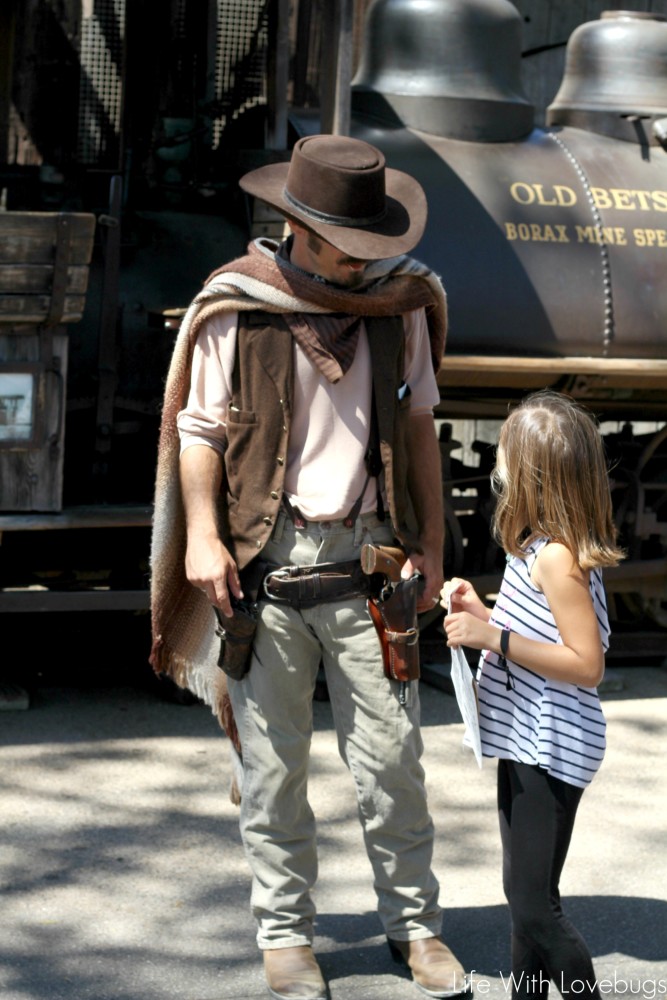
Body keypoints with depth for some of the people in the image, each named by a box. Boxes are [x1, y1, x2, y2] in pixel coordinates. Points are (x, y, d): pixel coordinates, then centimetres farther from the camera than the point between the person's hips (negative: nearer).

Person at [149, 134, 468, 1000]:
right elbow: (199, 430, 0)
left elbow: (417, 424, 13)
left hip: (367, 555, 2)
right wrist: (201, 534, -12)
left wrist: (431, 540, 10)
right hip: (265, 561, -2)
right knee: (272, 755, 7)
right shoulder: (234, 309, -3)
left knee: (391, 750, 5)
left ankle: (413, 921, 22)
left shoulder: (400, 302, 6)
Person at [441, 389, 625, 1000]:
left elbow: (586, 665, -25)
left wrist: (495, 639, -26)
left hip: (550, 753, -10)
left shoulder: (556, 559, -21)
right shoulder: (539, 548, 9)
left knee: (535, 906, -5)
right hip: (529, 745, 10)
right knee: (525, 894, 19)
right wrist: (482, 614, 9)